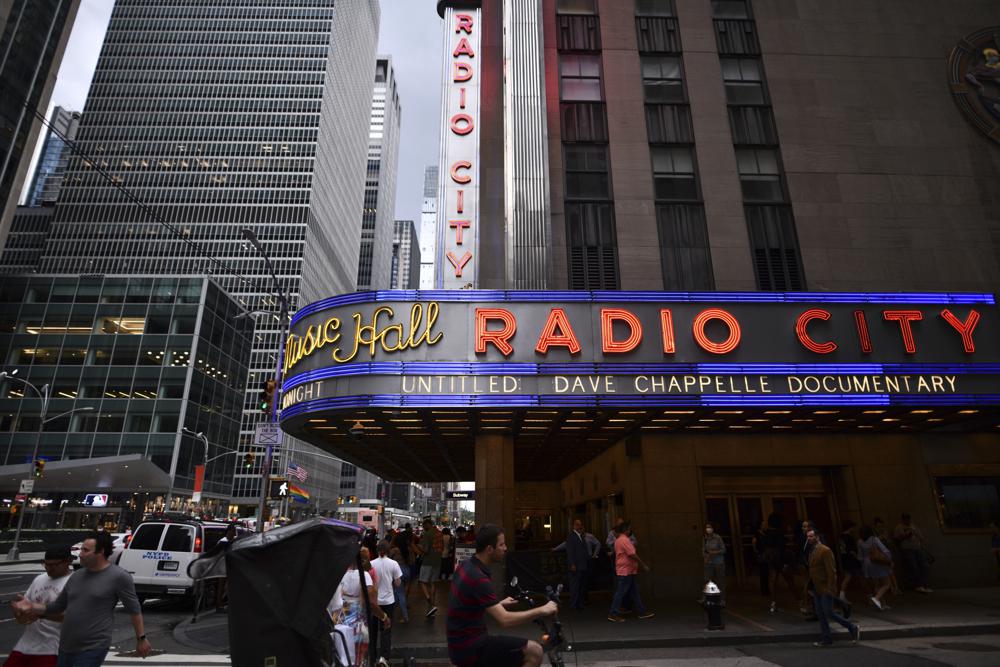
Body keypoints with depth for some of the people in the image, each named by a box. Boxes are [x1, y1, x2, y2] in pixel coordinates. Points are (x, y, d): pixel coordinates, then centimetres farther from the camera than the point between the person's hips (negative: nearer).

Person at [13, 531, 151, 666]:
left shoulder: (119, 577, -13)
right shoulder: (77, 576, 7)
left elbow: (134, 609, -9)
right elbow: (57, 606, 17)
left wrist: (141, 638, -6)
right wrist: (32, 607, 2)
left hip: (92, 650, -7)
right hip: (65, 648, 7)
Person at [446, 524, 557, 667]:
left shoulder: (466, 566, 5)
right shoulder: (478, 578, -24)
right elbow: (504, 620, -28)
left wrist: (499, 604, 22)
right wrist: (542, 610, -20)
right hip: (470, 648, -9)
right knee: (534, 651, -16)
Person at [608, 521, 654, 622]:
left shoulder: (618, 540, 14)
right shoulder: (625, 540, -18)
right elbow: (633, 554, -22)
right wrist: (644, 565, -14)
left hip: (626, 570, 10)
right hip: (626, 571, -10)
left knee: (633, 592, 14)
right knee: (621, 592, -6)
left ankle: (642, 612, 20)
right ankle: (613, 614, -2)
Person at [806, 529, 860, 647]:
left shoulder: (825, 551, -16)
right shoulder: (812, 551, 11)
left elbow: (831, 571, -18)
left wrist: (830, 589, -19)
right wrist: (811, 586, 13)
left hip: (826, 589, -8)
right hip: (817, 589, 8)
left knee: (828, 613, -5)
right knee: (820, 614, 9)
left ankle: (853, 628, 12)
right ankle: (826, 639, 16)